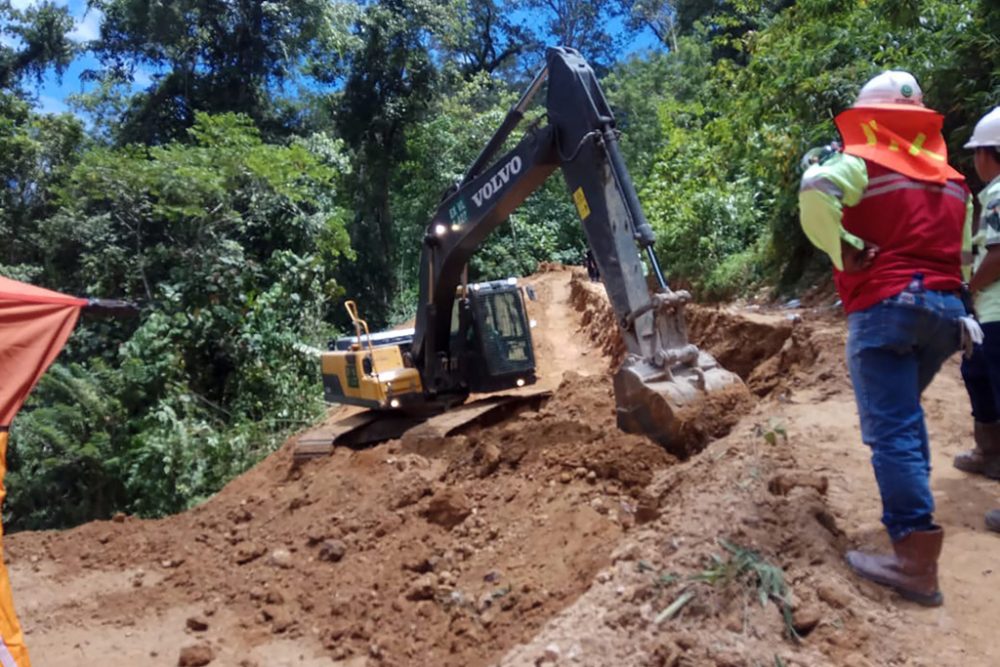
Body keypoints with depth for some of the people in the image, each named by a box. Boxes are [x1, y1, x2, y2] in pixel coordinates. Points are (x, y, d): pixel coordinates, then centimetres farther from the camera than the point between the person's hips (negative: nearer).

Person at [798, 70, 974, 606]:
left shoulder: (861, 161, -2)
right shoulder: (952, 178, 19)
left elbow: (815, 193, -23)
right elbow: (963, 249, 22)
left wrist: (844, 253, -13)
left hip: (885, 305, -7)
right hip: (946, 305, 7)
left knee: (891, 428, -7)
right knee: (905, 412, 25)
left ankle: (916, 559, -9)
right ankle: (913, 516, 31)